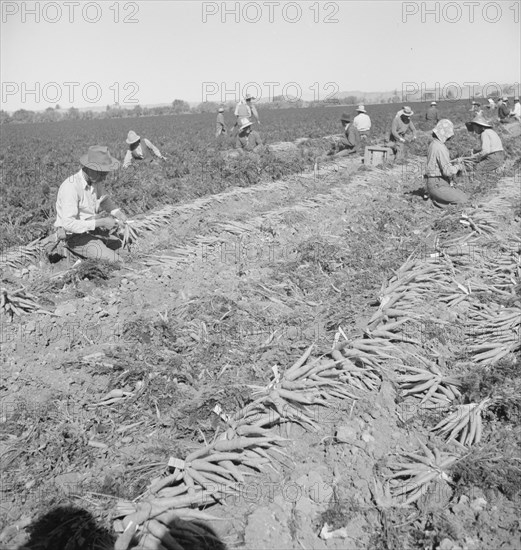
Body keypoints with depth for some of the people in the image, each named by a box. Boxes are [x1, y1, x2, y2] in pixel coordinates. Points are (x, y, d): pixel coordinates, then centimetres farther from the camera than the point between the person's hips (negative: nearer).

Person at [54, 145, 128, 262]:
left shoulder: (96, 179, -5)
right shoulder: (71, 187, -28)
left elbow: (104, 199, 16)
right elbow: (68, 224, -31)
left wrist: (117, 212, -5)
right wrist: (101, 222, -30)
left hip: (93, 229, 8)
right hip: (75, 236, -8)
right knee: (115, 261, -20)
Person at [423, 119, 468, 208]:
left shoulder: (433, 144, 12)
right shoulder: (440, 148, -20)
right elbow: (448, 171, -23)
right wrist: (457, 166, -4)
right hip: (438, 186, -10)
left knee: (464, 196, 13)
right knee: (463, 201, -10)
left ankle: (433, 196, 9)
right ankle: (433, 201, -5)